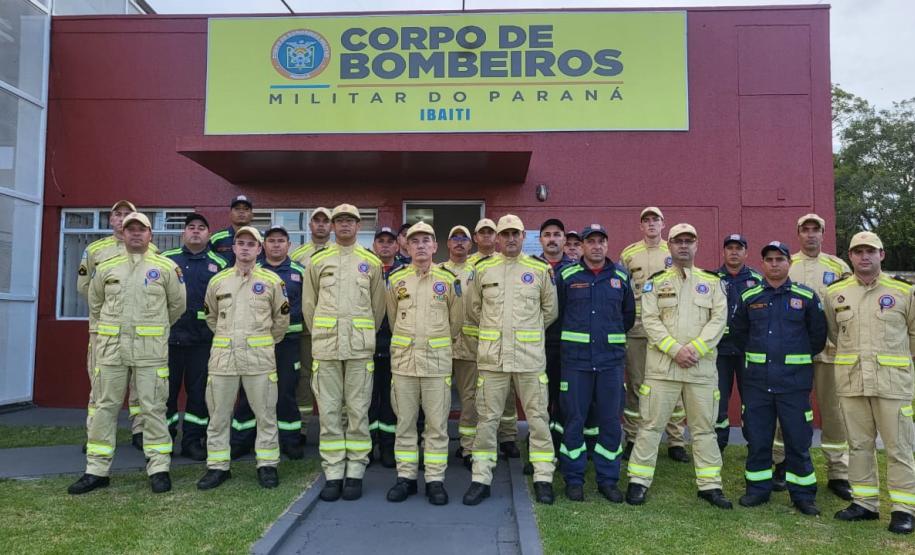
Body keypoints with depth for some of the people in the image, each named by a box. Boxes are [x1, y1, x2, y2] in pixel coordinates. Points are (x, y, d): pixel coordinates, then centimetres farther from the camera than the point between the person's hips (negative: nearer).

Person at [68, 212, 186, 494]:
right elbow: (95, 304, 22)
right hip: (112, 347, 3)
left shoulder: (166, 267, 1)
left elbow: (177, 304, 10)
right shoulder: (106, 267, 9)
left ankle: (159, 468, 9)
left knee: (153, 408, 1)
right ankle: (97, 470, 17)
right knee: (105, 407, 8)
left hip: (151, 349, -3)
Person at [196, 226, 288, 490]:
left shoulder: (272, 280, 2)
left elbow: (281, 319, 10)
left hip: (259, 357, -2)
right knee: (218, 414, 8)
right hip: (223, 356, 2)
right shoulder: (218, 280, 8)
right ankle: (218, 466, 20)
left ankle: (267, 465, 16)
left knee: (265, 413, 3)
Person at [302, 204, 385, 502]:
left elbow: (378, 306, 13)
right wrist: (321, 336, 13)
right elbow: (308, 304, 13)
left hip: (360, 347, -1)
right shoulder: (318, 260, 9)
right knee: (329, 410, 2)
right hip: (325, 346, 1)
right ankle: (333, 474, 11)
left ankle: (355, 473, 11)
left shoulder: (371, 262, 8)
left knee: (358, 410, 1)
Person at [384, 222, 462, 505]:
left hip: (437, 360, -1)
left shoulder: (449, 280, 1)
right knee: (405, 422, 8)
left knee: (437, 423, 2)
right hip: (404, 359, 1)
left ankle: (435, 479, 12)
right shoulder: (395, 280, 5)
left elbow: (455, 321, 11)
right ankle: (406, 477, 18)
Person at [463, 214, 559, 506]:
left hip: (530, 356, 0)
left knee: (538, 418, 6)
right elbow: (473, 310, 14)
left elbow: (550, 310, 13)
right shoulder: (482, 269, 5)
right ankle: (481, 479, 16)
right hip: (492, 356, 1)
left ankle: (543, 478, 18)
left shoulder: (540, 270, 4)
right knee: (487, 419, 6)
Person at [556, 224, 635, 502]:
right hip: (576, 358, -2)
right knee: (573, 420, 3)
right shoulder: (566, 276, 2)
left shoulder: (621, 277, 8)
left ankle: (608, 479, 19)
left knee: (610, 421, 6)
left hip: (611, 359, 2)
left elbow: (629, 315, 20)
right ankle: (573, 479, 16)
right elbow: (556, 313, 8)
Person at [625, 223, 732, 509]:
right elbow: (650, 320, -4)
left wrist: (696, 348, -13)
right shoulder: (656, 281, 6)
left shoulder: (712, 282, 11)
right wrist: (675, 349, -15)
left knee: (704, 427, 10)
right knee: (651, 424, 2)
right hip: (662, 365, -2)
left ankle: (709, 484, 22)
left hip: (702, 367, 2)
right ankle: (638, 481, 12)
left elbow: (719, 319, 1)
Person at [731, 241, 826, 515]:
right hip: (756, 379, 2)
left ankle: (803, 494, 19)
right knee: (757, 438, 9)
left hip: (794, 380, -2)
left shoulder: (807, 297, 0)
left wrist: (800, 358, 10)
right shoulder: (749, 297, 6)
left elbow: (818, 334, 7)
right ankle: (758, 488, 22)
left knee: (798, 440, 5)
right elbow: (738, 332, 18)